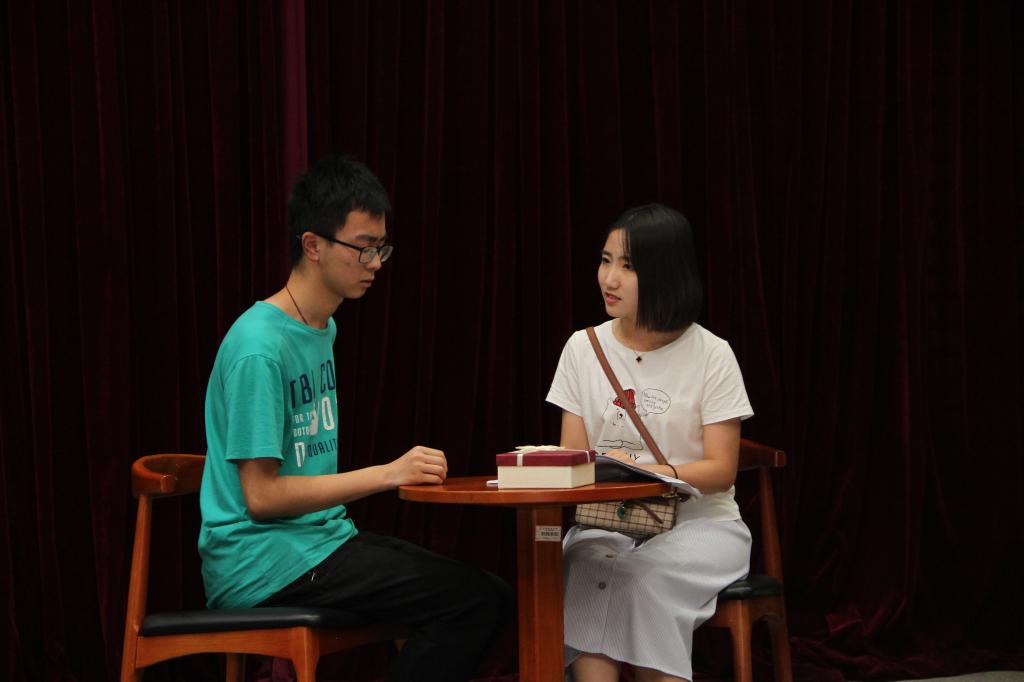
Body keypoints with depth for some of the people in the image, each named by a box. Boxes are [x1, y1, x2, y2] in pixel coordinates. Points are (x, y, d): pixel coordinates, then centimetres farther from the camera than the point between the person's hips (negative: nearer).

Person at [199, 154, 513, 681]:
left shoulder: (321, 330, 14)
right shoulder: (259, 347, -17)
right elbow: (260, 494, -19)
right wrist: (387, 474, -20)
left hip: (321, 537, 9)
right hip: (258, 559, -9)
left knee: (494, 600, -1)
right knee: (470, 602, -19)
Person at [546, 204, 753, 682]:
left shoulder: (710, 355, -5)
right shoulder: (582, 348, 5)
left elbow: (721, 470, -7)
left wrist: (644, 472, -25)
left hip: (699, 523, -2)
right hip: (607, 523, 2)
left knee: (644, 577, -34)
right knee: (587, 567, -32)